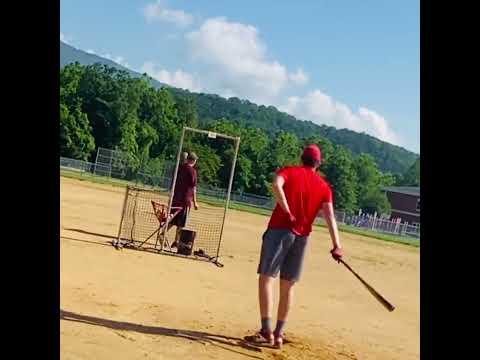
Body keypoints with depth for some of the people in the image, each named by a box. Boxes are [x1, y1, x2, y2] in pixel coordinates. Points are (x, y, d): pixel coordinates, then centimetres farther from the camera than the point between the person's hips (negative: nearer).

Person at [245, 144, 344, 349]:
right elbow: (330, 216, -1)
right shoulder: (324, 186, 12)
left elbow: (276, 185, -17)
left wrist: (288, 213, -14)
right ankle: (278, 334, 16)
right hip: (302, 237, 4)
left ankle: (267, 331, -10)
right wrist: (336, 245, -8)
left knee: (266, 277, -2)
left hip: (280, 230, -3)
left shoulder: (289, 171, 6)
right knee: (288, 286, 11)